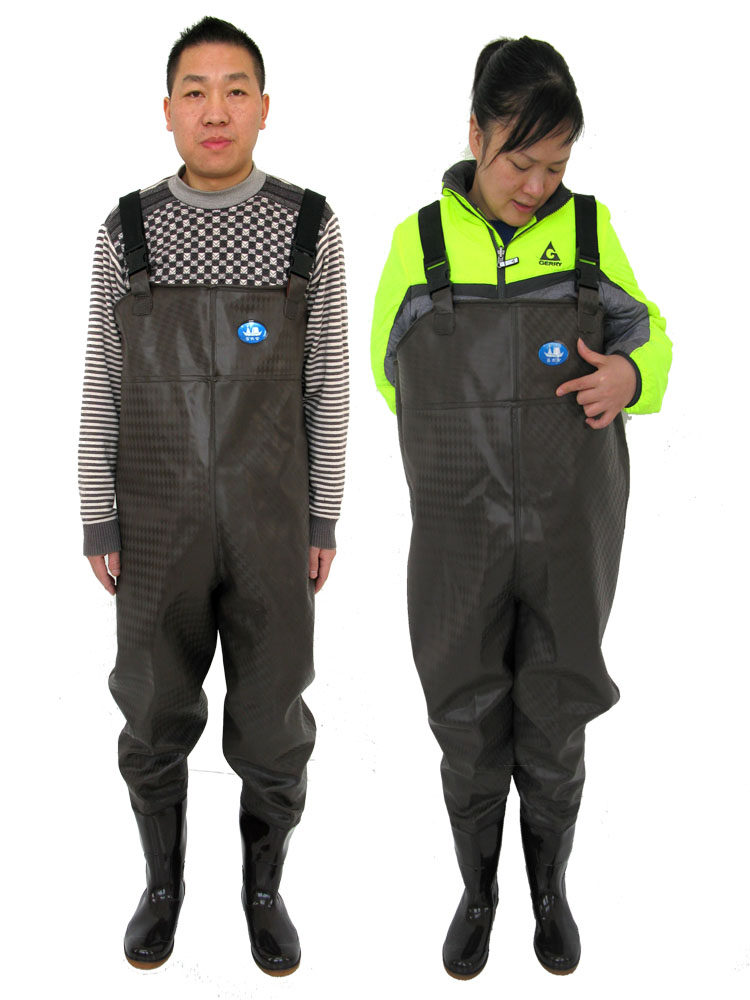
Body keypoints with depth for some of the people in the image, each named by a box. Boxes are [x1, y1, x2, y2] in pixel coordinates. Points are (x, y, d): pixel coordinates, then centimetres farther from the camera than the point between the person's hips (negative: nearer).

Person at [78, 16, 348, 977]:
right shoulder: (126, 233, -2)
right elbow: (102, 389, 3)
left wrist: (324, 521, 1)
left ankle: (261, 888, 33)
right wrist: (98, 525, 2)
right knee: (157, 718, 12)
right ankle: (164, 881, 37)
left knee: (270, 723, 9)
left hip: (269, 525, 0)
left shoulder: (310, 228, -3)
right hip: (162, 527, 1)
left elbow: (325, 385, 1)